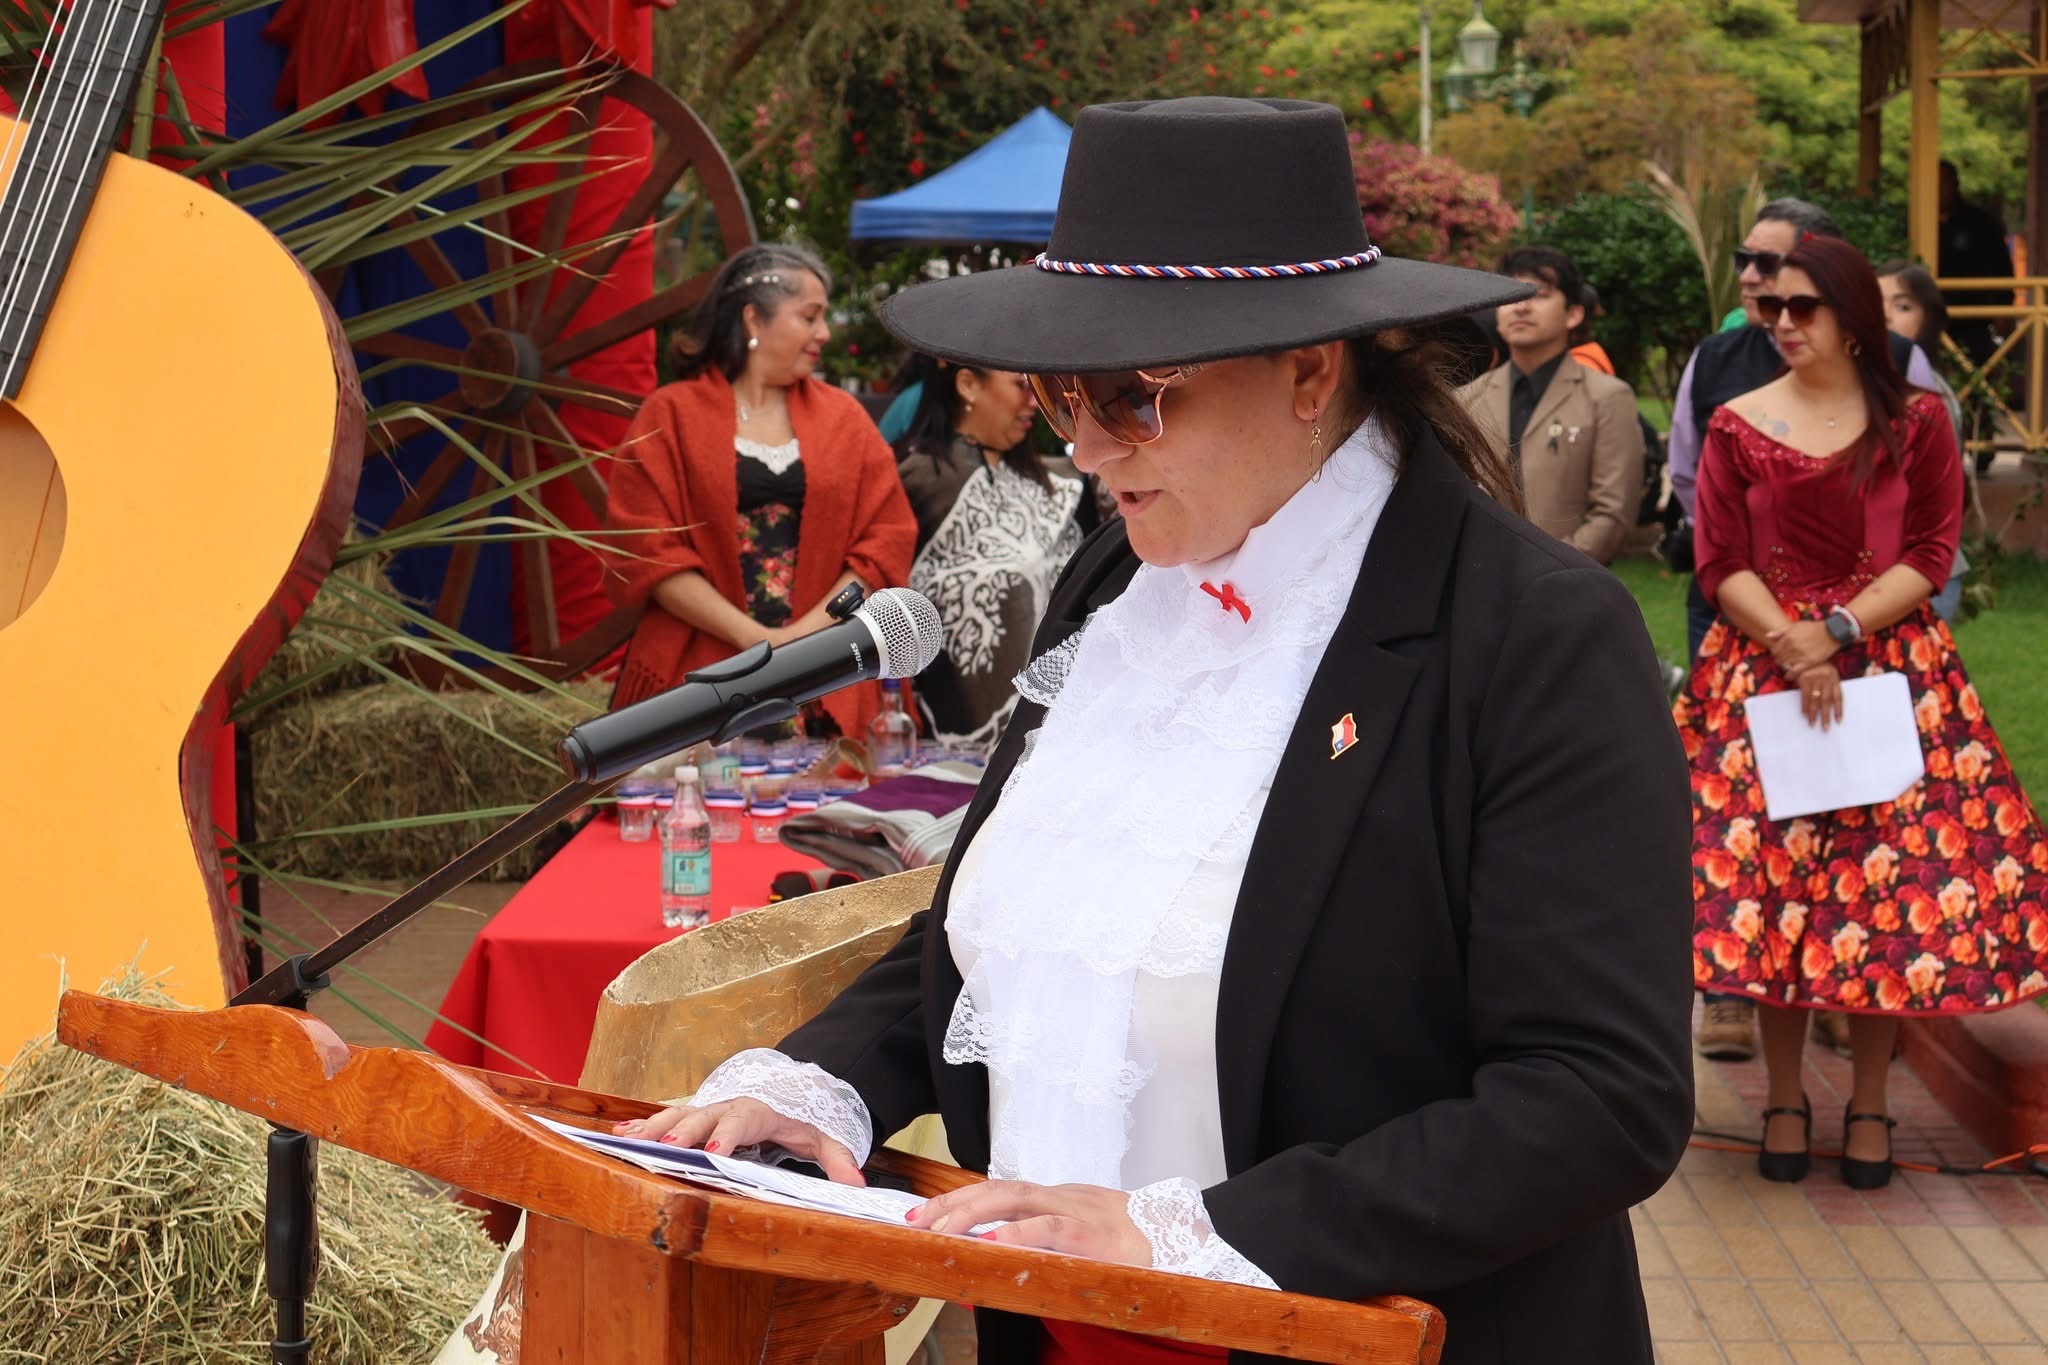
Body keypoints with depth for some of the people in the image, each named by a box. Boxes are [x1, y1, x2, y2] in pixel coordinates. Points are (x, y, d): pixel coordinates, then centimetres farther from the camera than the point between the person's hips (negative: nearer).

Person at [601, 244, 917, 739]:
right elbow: (645, 550, -5)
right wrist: (756, 638, -13)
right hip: (697, 683, -2)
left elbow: (888, 539, 6)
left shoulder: (844, 417, 12)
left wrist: (805, 632, -9)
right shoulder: (670, 416, 3)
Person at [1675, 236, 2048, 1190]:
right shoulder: (1738, 425, 4)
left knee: (1889, 881, -1)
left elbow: (1931, 554, -3)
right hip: (1763, 671, 1)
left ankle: (1869, 1104, 12)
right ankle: (1785, 1101, 12)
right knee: (1769, 871, -1)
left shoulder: (1916, 420, 2)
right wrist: (1790, 642, -15)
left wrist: (1838, 630, -14)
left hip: (1893, 667, -1)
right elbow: (1721, 566, 0)